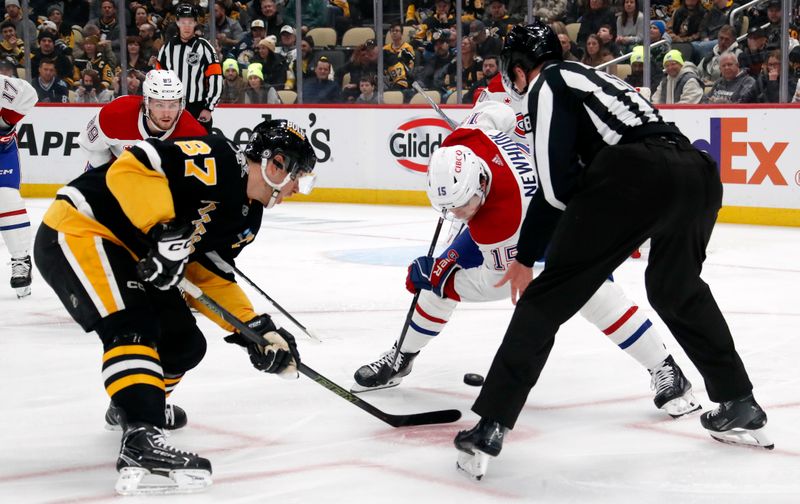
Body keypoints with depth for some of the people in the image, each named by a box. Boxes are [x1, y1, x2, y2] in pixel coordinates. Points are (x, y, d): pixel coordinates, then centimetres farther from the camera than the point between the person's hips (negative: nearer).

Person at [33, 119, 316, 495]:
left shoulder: (246, 218, 9)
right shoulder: (216, 160, -20)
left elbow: (209, 276, 11)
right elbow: (130, 167, -28)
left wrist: (257, 329, 2)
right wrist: (163, 229, -33)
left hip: (130, 253, 10)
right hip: (76, 231, -10)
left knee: (185, 344, 14)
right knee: (134, 327, -28)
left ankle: (129, 404, 42)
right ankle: (141, 438, -38)